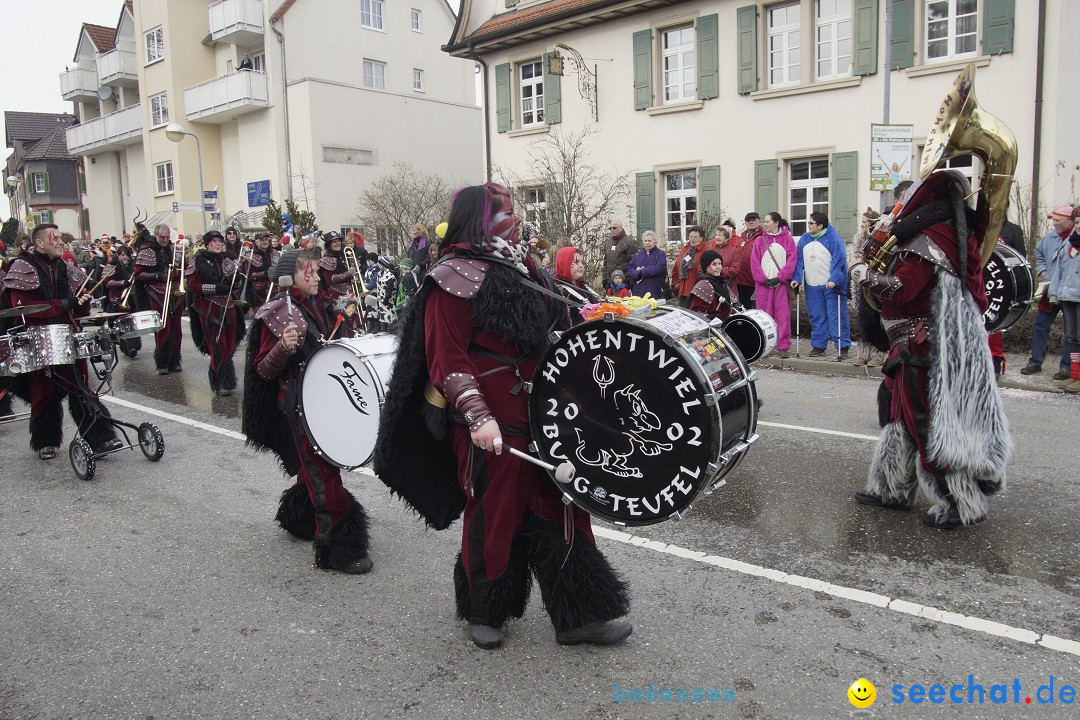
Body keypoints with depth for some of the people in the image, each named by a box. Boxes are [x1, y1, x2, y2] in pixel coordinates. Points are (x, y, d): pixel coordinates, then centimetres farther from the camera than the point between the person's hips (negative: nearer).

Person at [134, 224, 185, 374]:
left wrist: (178, 271, -5)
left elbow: (182, 266, 18)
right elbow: (138, 274, -7)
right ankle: (162, 364, 6)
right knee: (163, 329, -4)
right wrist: (159, 276, -18)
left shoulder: (173, 248, 10)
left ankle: (174, 361, 18)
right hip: (158, 295, -5)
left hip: (175, 293, 5)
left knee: (175, 329, 8)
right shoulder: (147, 251, -5)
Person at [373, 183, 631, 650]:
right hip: (491, 427, -7)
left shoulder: (521, 267, 14)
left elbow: (552, 328, 25)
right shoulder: (455, 277, -10)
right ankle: (484, 612, 30)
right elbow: (447, 358, -16)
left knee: (558, 511, 10)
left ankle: (578, 615, 22)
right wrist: (478, 416, -24)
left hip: (540, 417, 8)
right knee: (494, 516, 7)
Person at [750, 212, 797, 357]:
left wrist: (779, 277, -11)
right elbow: (754, 262, 3)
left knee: (783, 315, -3)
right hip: (763, 284, 2)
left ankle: (783, 346, 1)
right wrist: (763, 279, -8)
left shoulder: (787, 239, 5)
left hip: (781, 283, -1)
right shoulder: (760, 240, 10)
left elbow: (792, 260, -2)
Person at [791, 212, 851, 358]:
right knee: (816, 317, 10)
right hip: (812, 286, 5)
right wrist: (796, 278, 0)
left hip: (831, 285, -5)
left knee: (837, 316, -3)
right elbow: (799, 260, 11)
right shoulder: (804, 239, 9)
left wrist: (834, 280, -26)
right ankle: (818, 345, 17)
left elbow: (839, 260, -15)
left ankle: (842, 346, 3)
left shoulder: (833, 239, -9)